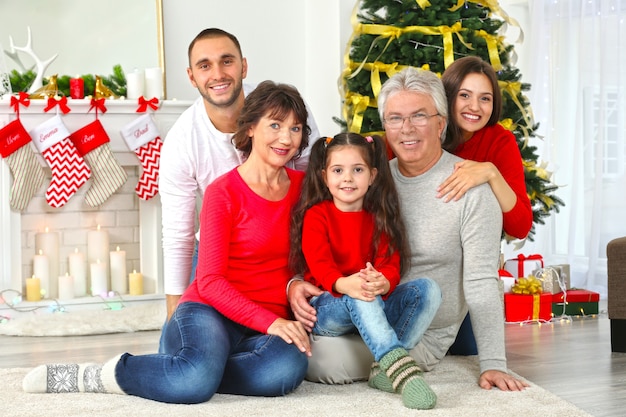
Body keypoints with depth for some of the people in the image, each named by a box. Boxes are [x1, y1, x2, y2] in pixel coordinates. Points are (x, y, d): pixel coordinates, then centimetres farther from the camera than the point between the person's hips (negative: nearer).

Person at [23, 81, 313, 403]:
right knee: (198, 379, -40)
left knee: (289, 366, -35)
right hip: (211, 310, -5)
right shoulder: (224, 193, -4)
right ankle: (91, 376, -14)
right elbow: (210, 281, -10)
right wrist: (269, 321, -20)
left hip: (273, 323, 5)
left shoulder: (301, 185, 10)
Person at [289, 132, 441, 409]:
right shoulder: (316, 215, -1)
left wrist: (383, 282, -33)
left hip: (374, 308, 5)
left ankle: (384, 369, -31)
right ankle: (402, 368, -50)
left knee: (427, 289, -19)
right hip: (327, 308, -4)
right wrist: (344, 284, -43)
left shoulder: (379, 219, 10)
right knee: (359, 297, -38)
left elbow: (390, 264, -5)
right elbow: (319, 265, -18)